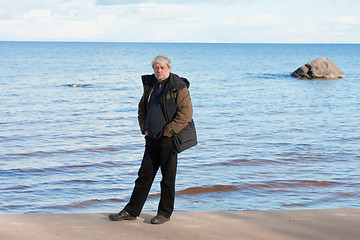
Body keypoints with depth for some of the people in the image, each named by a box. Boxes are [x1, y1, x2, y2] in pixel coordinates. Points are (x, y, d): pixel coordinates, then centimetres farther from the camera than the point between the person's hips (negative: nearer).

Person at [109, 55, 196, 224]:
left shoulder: (178, 87, -9)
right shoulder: (150, 85, 12)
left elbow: (186, 114, -16)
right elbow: (142, 108, 24)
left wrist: (167, 132, -15)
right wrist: (144, 129, 11)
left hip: (169, 140, -6)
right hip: (152, 139, 6)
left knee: (168, 177, 3)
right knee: (144, 175, 10)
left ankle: (165, 213, 15)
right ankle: (131, 211, 15)